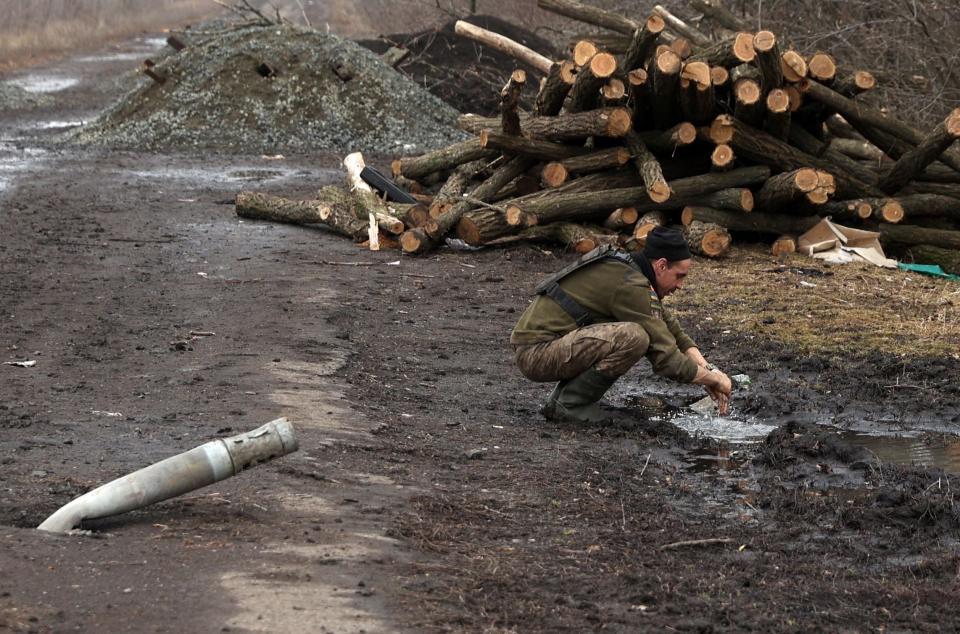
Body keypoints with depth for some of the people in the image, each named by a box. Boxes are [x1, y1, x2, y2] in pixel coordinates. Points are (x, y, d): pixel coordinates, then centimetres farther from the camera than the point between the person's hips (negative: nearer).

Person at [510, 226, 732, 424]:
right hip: (536, 353, -10)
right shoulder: (631, 285, -18)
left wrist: (706, 368, 7)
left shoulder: (627, 268, 12)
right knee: (633, 337, -27)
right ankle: (570, 403, -9)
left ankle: (561, 397, 10)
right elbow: (665, 358, -19)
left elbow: (673, 330, 19)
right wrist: (714, 379, -6)